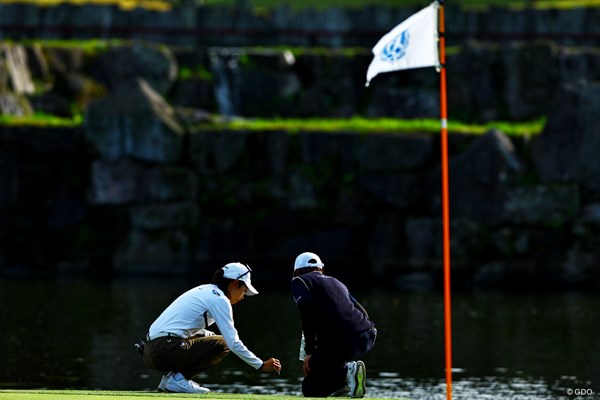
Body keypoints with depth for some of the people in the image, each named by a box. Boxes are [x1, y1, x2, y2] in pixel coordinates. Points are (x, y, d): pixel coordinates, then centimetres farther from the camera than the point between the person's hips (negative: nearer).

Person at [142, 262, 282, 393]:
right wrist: (261, 366, -7)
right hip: (165, 351, -9)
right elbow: (233, 343, -12)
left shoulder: (204, 290, 22)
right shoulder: (219, 299, -6)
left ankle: (169, 378, 10)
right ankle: (178, 378, -9)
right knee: (222, 344, -5)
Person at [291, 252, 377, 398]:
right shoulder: (336, 282, 31)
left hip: (339, 341, -7)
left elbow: (307, 310, -7)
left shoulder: (299, 281, 12)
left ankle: (347, 372, -16)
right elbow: (362, 313, 26)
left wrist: (309, 351, -7)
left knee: (309, 389, 6)